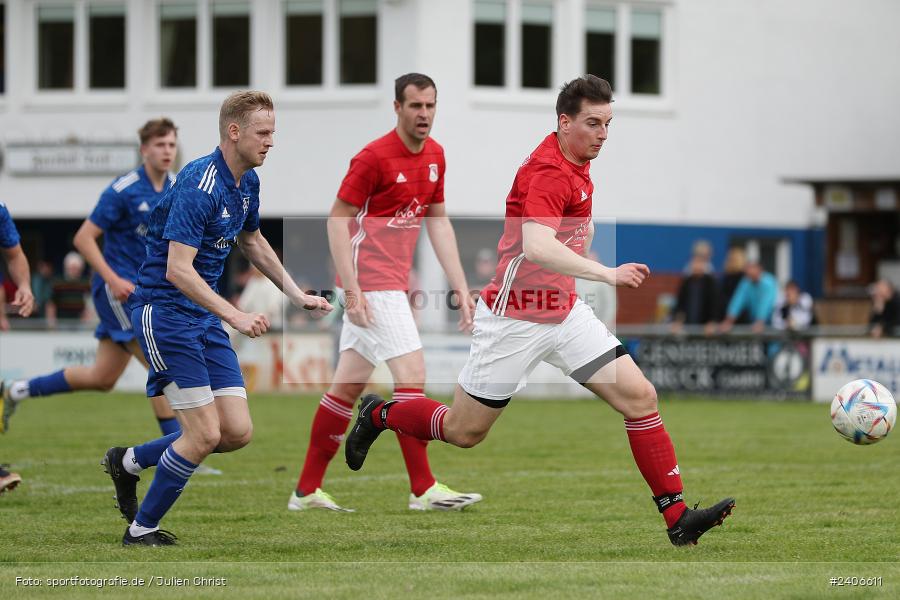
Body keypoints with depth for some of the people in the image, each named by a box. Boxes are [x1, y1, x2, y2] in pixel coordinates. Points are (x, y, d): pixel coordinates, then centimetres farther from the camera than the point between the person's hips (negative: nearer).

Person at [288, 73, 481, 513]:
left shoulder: (434, 155, 8)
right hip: (371, 281, -8)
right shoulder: (374, 157, -15)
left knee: (348, 385, 10)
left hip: (395, 280, 8)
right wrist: (351, 289, -21)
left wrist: (460, 286, 9)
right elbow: (337, 220, -13)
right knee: (412, 374, -14)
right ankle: (423, 489, -12)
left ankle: (307, 489, 15)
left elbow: (438, 222, 15)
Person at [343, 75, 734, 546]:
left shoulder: (575, 162, 6)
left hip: (564, 310, 8)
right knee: (463, 431, 5)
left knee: (639, 397, -6)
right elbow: (536, 248, -39)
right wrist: (607, 274, -45)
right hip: (515, 320, -8)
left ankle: (677, 517, -6)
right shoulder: (549, 172, -23)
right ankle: (379, 415, 33)